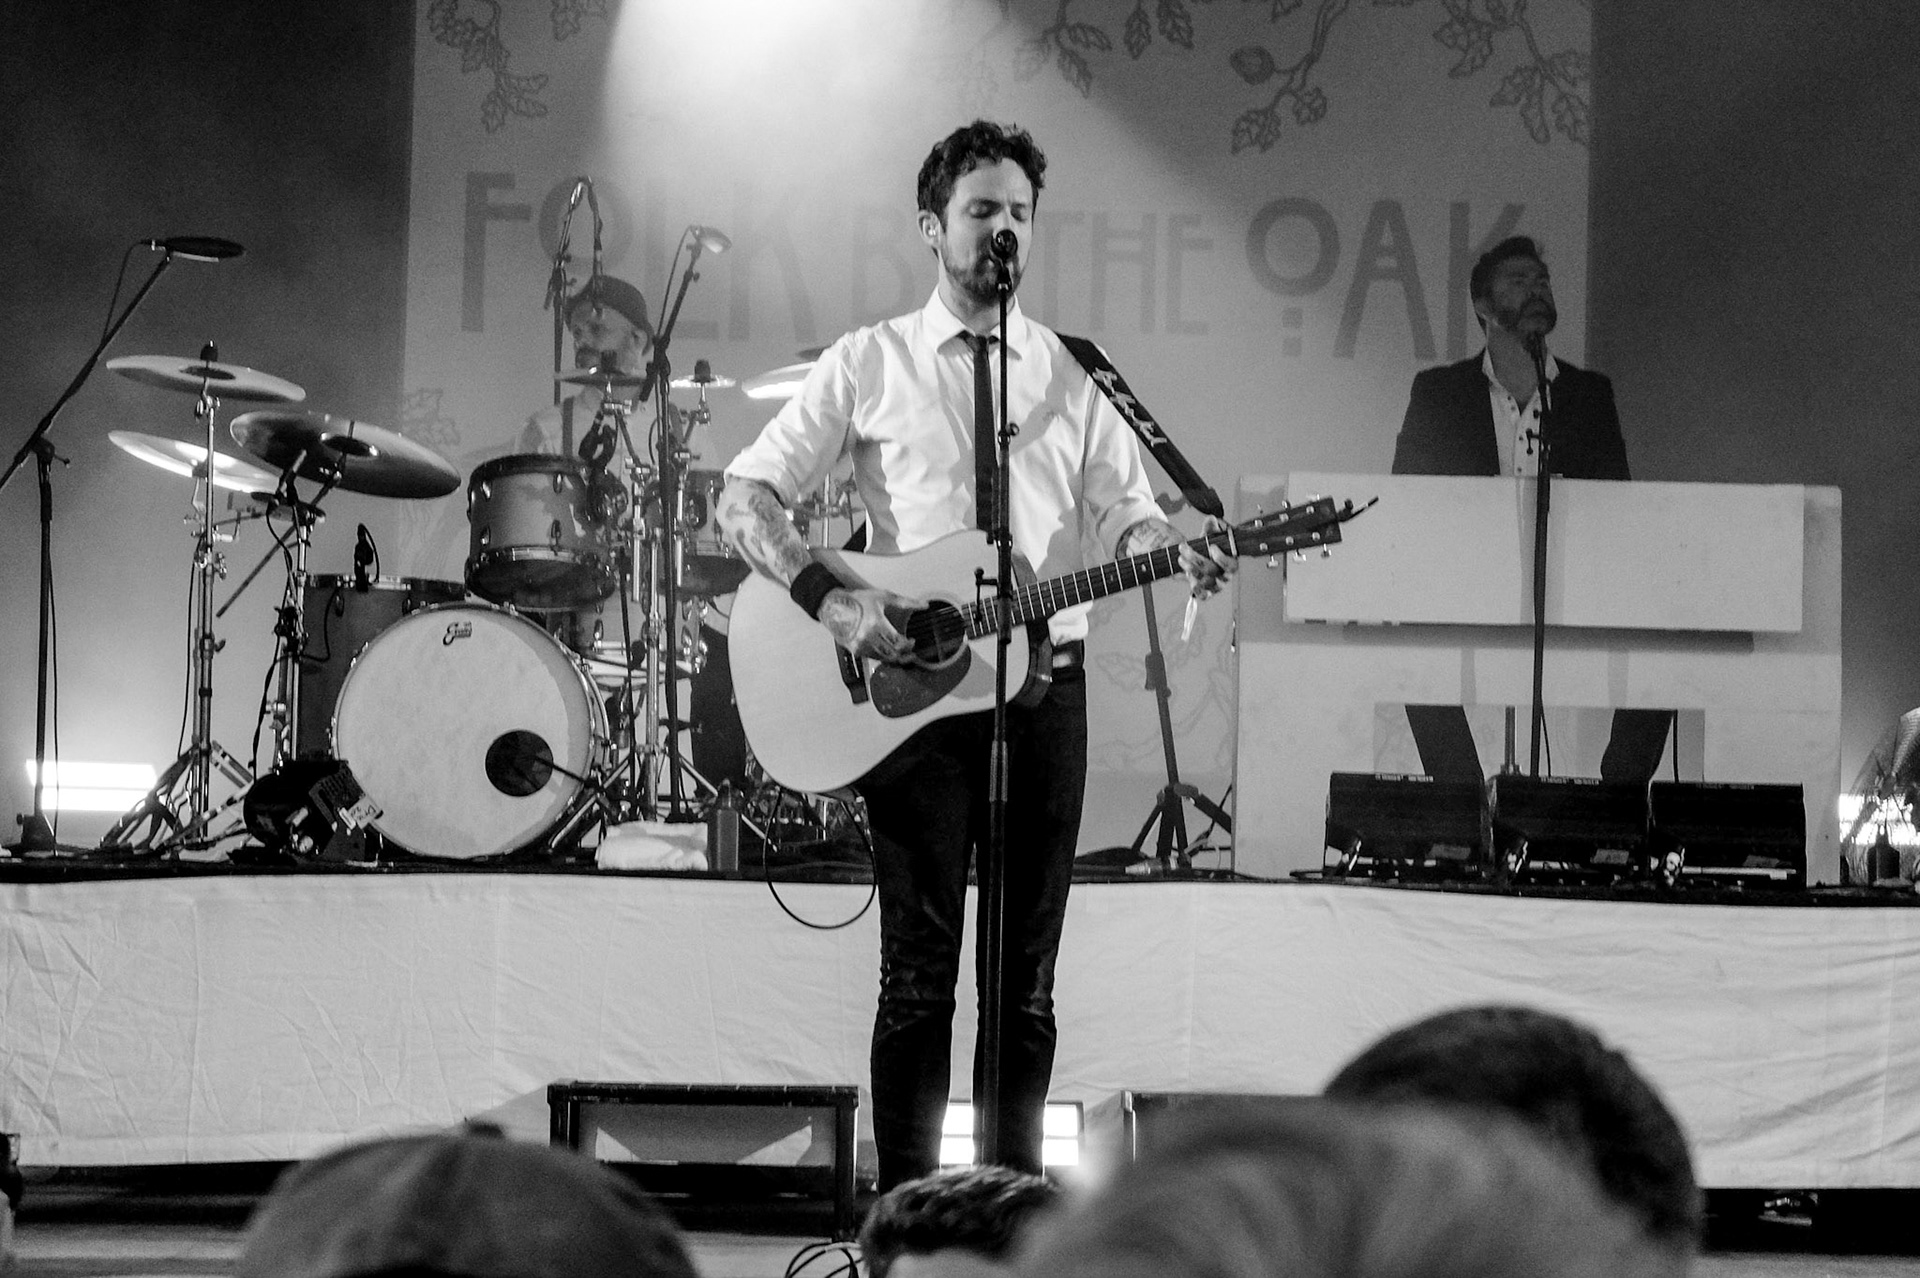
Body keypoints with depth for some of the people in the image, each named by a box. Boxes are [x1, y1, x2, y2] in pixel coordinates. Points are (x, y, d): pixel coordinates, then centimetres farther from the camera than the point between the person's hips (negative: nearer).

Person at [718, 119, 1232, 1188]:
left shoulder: (1072, 376, 11)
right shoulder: (871, 365, 3)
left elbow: (1123, 514, 5)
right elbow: (748, 496, 0)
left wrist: (1175, 556, -18)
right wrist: (832, 600, -15)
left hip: (1046, 680, 3)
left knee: (1027, 969, 5)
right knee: (921, 970, -3)